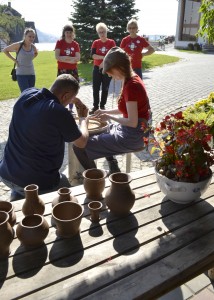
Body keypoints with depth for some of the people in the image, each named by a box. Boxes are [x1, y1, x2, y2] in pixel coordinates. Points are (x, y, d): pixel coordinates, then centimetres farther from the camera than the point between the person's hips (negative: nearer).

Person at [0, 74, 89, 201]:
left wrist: (75, 100, 18)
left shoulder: (27, 94, -3)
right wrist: (84, 119, 15)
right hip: (38, 182, -6)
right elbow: (82, 142, -3)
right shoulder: (60, 113, -22)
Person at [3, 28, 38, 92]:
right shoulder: (18, 45, -10)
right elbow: (5, 50, 2)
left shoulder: (33, 46, 2)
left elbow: (36, 53, 27)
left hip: (31, 73, 5)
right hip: (21, 74, -5)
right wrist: (14, 59, -4)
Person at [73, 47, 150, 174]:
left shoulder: (131, 86, -23)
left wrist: (110, 117, -11)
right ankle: (114, 171, 34)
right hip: (135, 131, 11)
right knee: (99, 132, 35)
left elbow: (132, 122, -25)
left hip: (132, 135, -11)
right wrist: (106, 111, 8)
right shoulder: (133, 79, 6)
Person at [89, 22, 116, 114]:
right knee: (96, 88, 0)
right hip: (97, 68, 1)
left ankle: (102, 106, 15)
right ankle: (95, 106, 9)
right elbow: (93, 55, -9)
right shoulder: (95, 42, 3)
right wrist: (104, 57, -17)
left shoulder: (111, 42, -1)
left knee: (105, 88, 5)